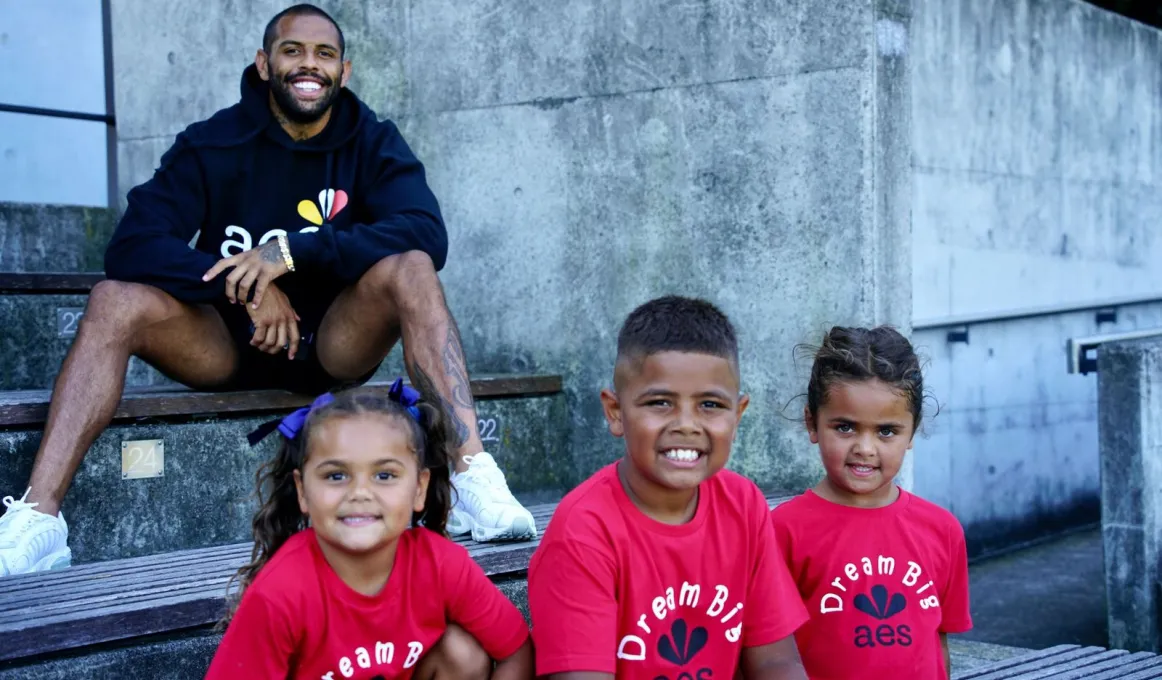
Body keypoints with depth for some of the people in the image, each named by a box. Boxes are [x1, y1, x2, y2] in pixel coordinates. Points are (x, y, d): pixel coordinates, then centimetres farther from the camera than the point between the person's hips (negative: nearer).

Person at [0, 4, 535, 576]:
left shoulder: (373, 143, -2)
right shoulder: (212, 143, -2)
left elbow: (427, 235, -21)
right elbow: (131, 245, -14)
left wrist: (293, 250, -29)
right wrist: (246, 286, -27)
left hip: (339, 343, -1)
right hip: (227, 346, 1)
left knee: (409, 268, -27)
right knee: (116, 300, -24)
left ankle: (471, 477, -39)